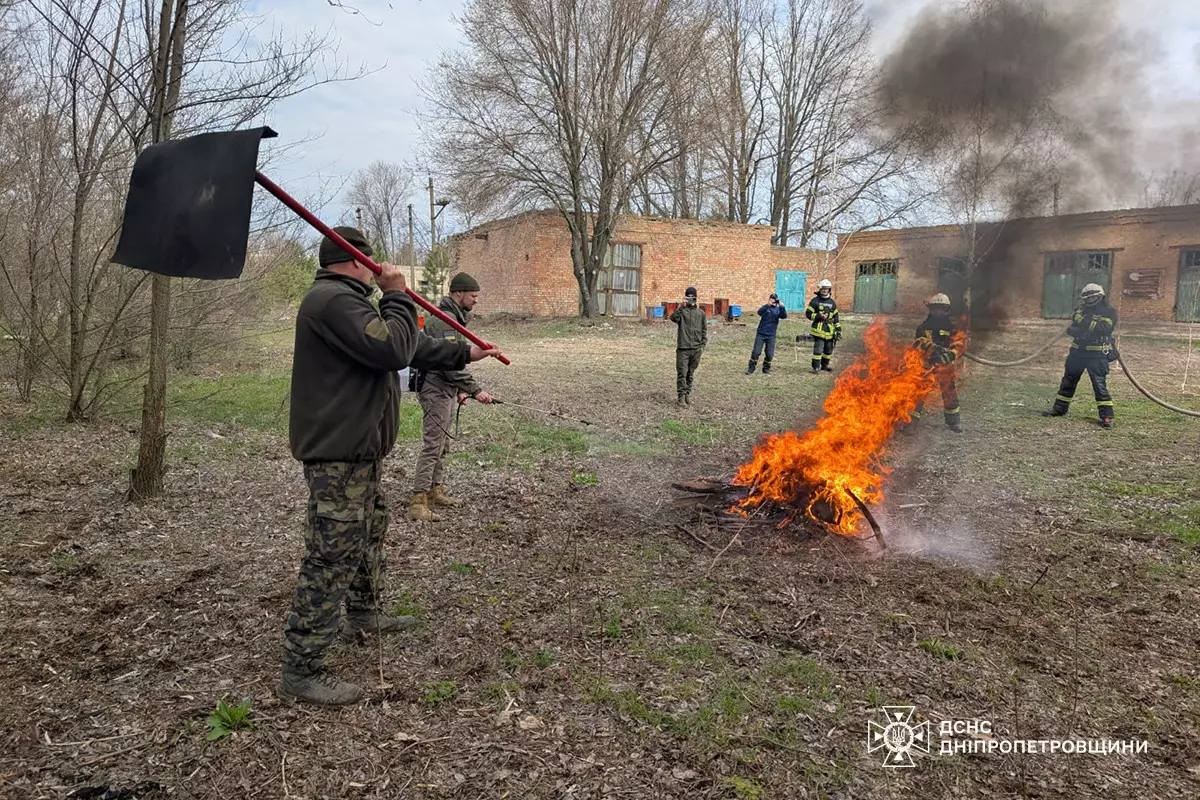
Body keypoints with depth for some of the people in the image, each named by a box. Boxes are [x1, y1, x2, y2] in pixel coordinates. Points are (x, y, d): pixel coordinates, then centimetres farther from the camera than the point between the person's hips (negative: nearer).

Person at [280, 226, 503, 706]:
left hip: (355, 448, 11)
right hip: (337, 452, -11)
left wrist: (462, 354, 24)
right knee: (332, 555, -8)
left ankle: (364, 615, 44)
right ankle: (301, 671, -1)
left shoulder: (345, 301, 18)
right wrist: (398, 295, -13)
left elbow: (407, 347, 23)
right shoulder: (332, 299, -18)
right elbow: (394, 349, -27)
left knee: (370, 530, 25)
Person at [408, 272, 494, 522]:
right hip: (436, 390, -10)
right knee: (432, 445, -12)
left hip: (447, 390, 10)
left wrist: (460, 389, 16)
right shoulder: (443, 320, -18)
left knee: (443, 444, 15)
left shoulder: (455, 317, 15)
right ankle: (418, 502, -11)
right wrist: (475, 389, -27)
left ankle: (434, 490, 25)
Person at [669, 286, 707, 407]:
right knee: (682, 373, -7)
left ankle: (688, 394, 19)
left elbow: (704, 330, 13)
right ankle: (681, 397, -5)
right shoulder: (681, 311, 1)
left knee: (690, 373, 10)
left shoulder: (701, 313, 11)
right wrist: (682, 307, -29)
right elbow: (673, 318, -20)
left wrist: (703, 345, 4)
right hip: (683, 348, -3)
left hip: (696, 349, 3)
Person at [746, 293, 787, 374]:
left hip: (771, 335, 2)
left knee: (770, 354, 2)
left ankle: (766, 369, 19)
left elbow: (784, 316, -12)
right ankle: (751, 368, 7)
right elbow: (759, 312, -23)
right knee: (756, 352, -4)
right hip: (761, 334, -2)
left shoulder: (778, 309, 4)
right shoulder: (766, 307, -3)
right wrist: (767, 305, -37)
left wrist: (782, 307, -28)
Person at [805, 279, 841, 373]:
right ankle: (816, 367, -3)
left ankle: (825, 365, 30)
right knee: (818, 349, -11)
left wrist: (838, 329, 13)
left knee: (828, 350, 13)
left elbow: (836, 317, 18)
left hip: (829, 331, 5)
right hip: (818, 330, -5)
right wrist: (818, 316, -17)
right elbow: (808, 313, -3)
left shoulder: (832, 302, 13)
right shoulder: (815, 300, -1)